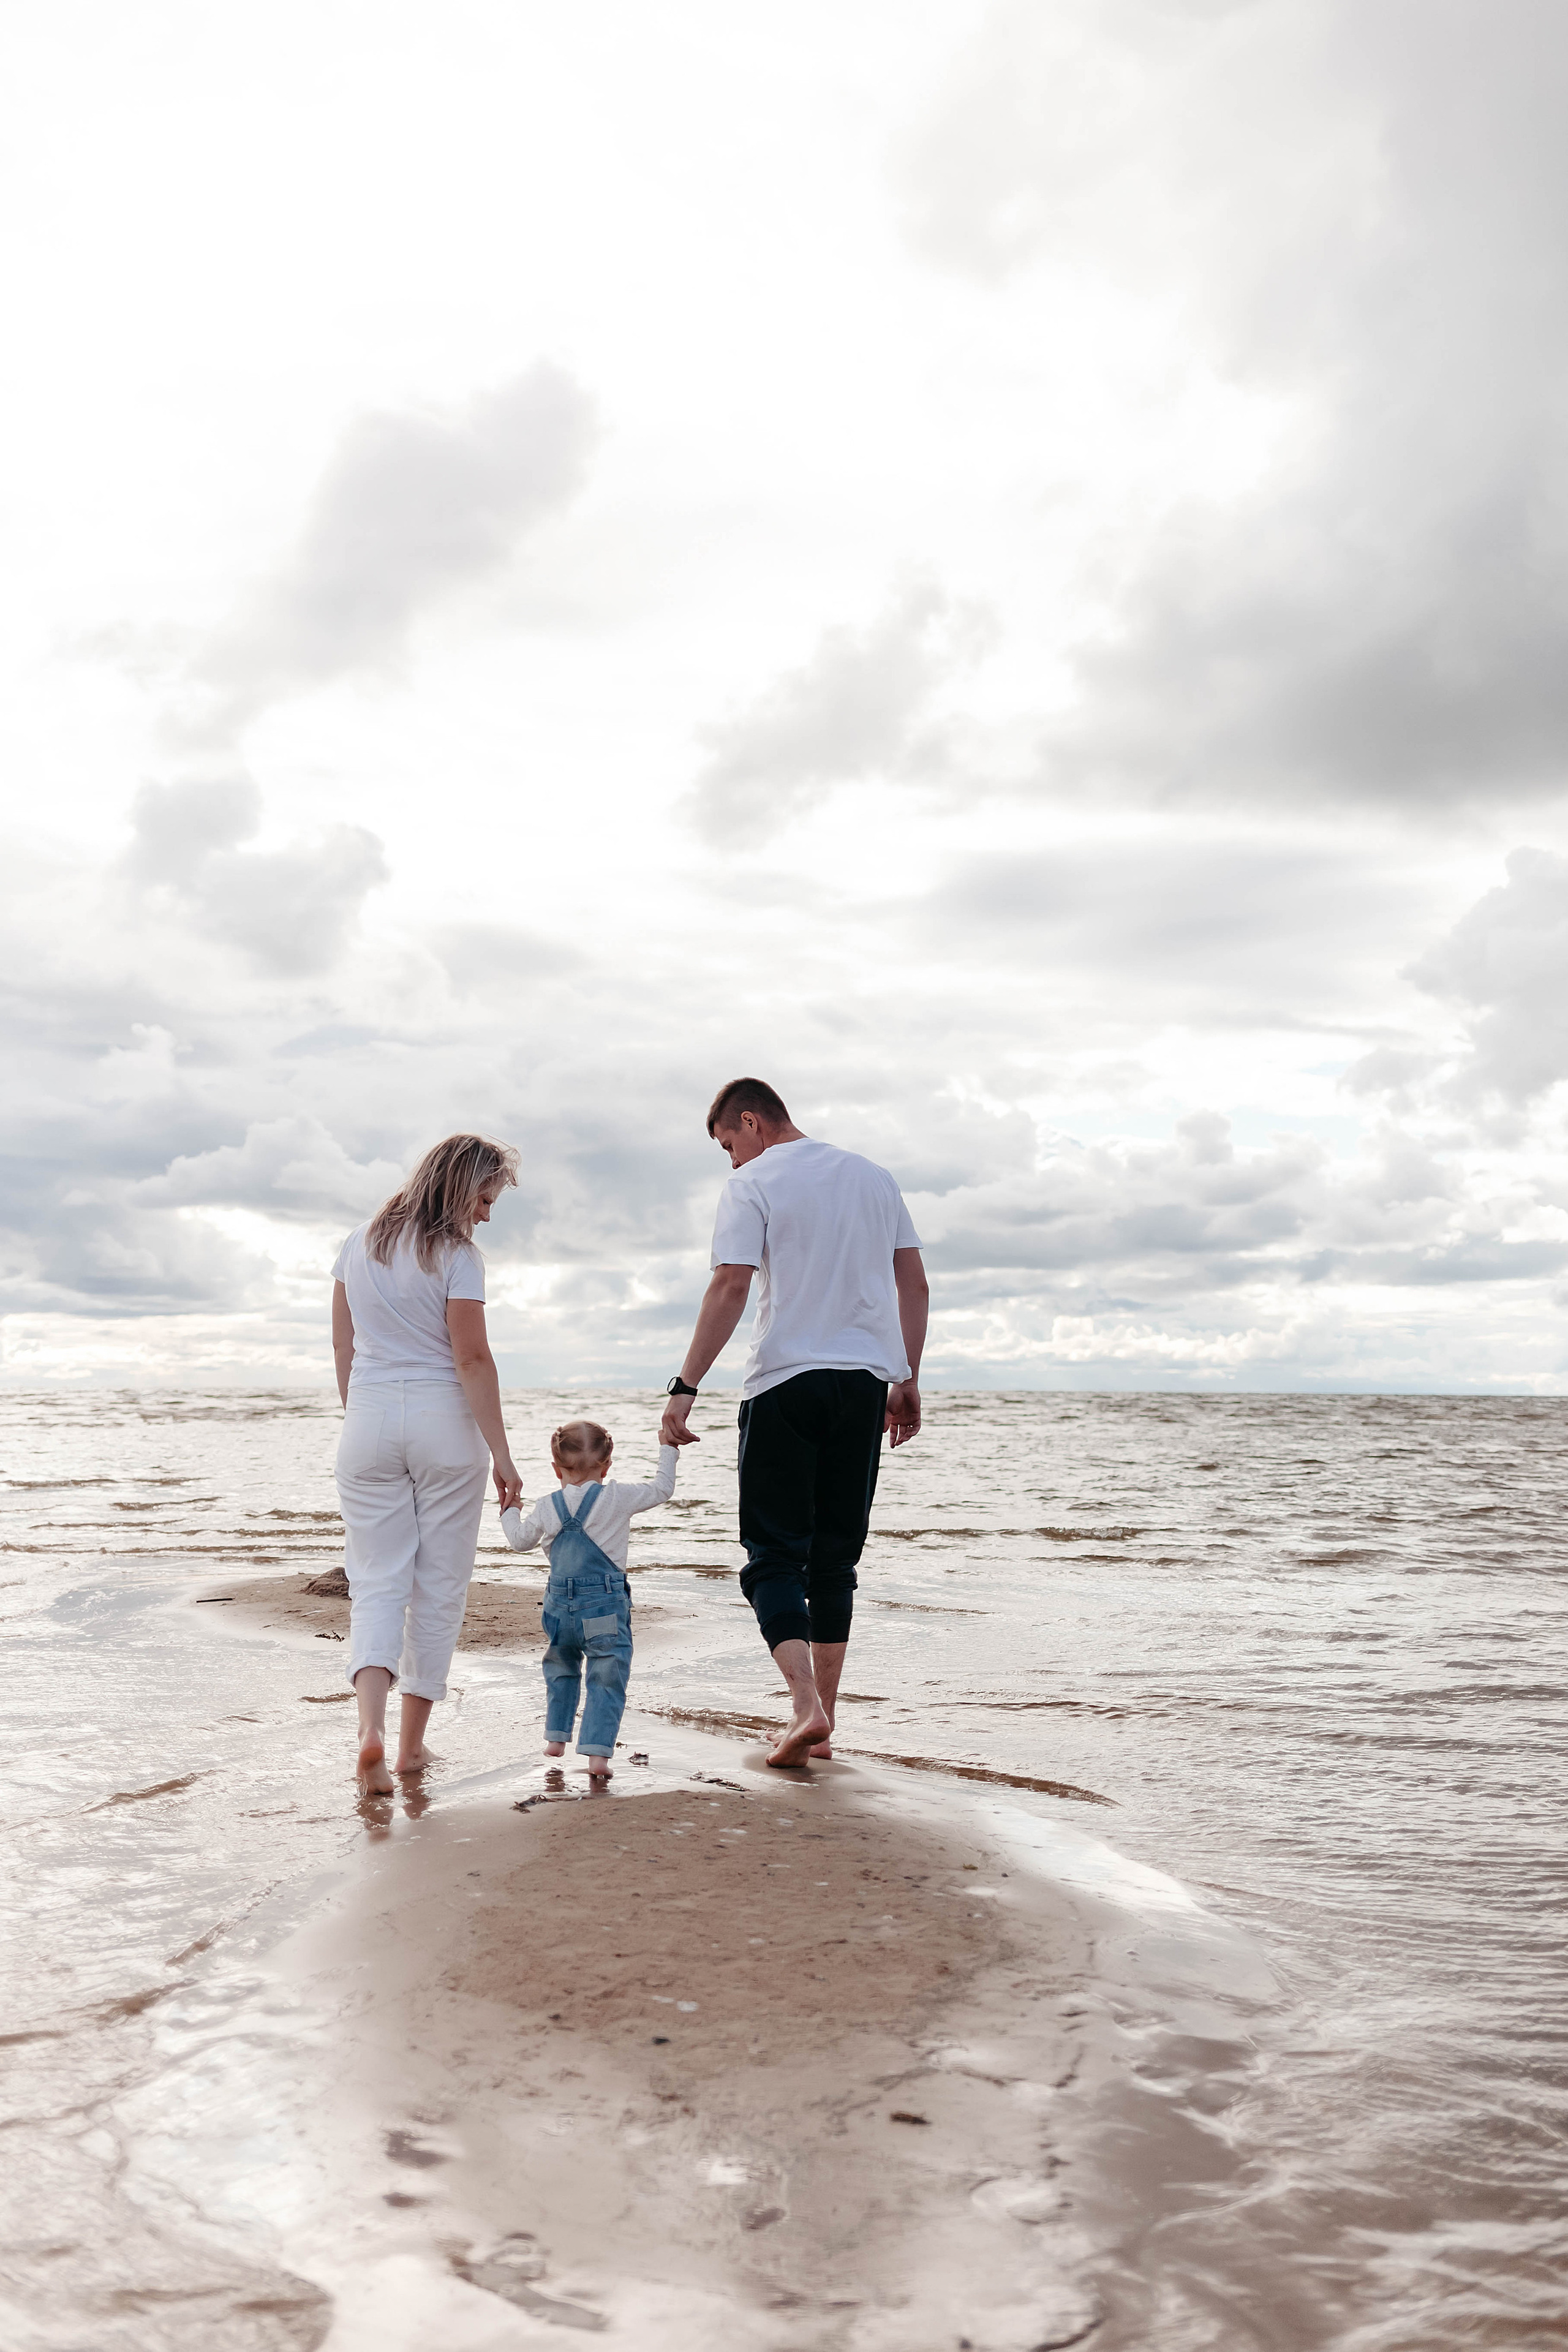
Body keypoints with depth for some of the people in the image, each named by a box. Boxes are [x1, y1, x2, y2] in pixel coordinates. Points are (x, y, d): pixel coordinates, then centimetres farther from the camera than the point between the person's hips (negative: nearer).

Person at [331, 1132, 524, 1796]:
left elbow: (343, 1346, 12)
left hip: (369, 1420, 4)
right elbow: (472, 1359, -13)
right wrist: (502, 1454, -10)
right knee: (439, 1584, 9)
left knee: (376, 1579, 5)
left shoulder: (359, 1244, 8)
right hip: (443, 1421, -4)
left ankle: (372, 1724, -16)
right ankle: (412, 1742, 15)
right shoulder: (456, 1256, -9)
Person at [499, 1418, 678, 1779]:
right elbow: (662, 1489, 3)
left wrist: (510, 1510, 34)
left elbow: (520, 1540, 15)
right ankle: (597, 1753, -8)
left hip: (560, 1606, 3)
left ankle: (556, 1738, 33)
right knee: (607, 1681, 1)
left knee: (562, 1671, 26)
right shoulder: (618, 1498, -8)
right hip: (606, 1607, -3)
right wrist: (667, 1450, 17)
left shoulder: (546, 1508, 0)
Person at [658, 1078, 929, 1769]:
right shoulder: (874, 1177, 15)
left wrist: (685, 1389, -14)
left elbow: (730, 1288, -14)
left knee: (774, 1553, 2)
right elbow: (914, 1285, 14)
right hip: (866, 1379, 5)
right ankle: (821, 1724, 14)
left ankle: (806, 1703, -15)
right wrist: (907, 1381, 18)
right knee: (835, 1556, 12)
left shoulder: (753, 1184, -3)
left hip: (785, 1382, -5)